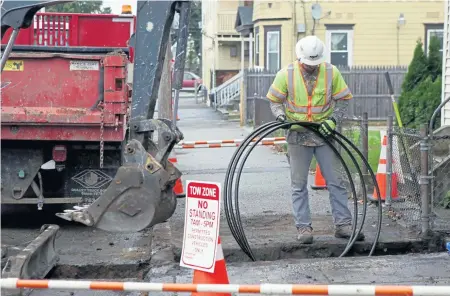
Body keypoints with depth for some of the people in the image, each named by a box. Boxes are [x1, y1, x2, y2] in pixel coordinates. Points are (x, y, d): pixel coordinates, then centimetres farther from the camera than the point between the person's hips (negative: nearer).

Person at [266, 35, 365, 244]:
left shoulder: (331, 72, -4)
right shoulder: (286, 74, -5)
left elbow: (343, 99, 3)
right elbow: (274, 100, 5)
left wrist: (334, 119, -12)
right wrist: (280, 115, -15)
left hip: (324, 134, 0)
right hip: (298, 135, 0)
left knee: (335, 181, 1)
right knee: (299, 185, 4)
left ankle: (343, 225, 8)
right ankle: (304, 227, 11)